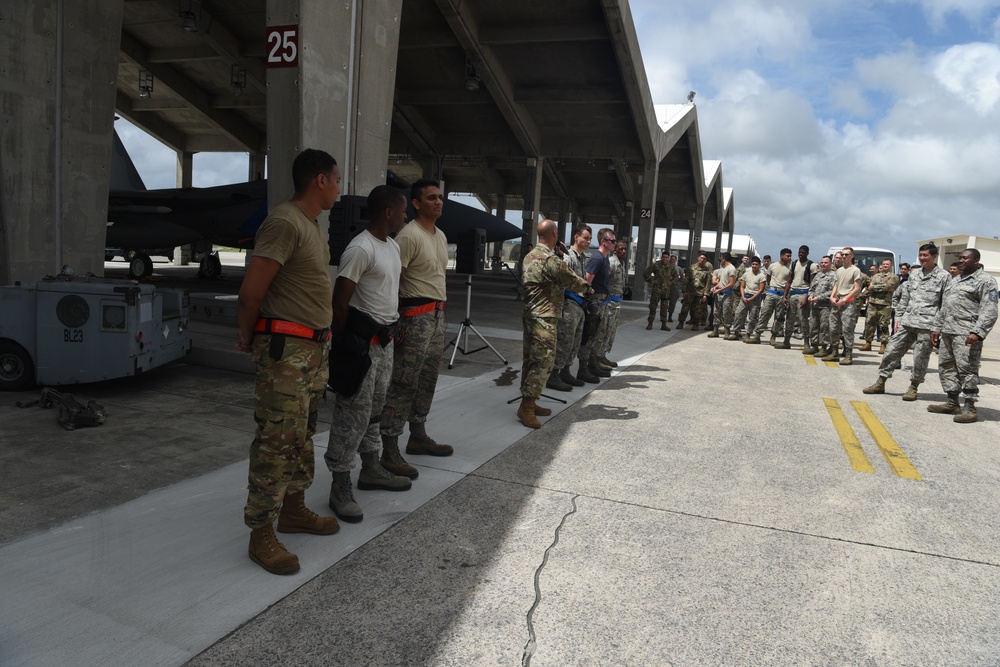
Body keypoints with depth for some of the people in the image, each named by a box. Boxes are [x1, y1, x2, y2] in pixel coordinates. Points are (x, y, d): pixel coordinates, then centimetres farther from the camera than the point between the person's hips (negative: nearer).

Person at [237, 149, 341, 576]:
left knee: (302, 436, 18)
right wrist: (249, 338, -5)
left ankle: (294, 510, 32)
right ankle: (261, 535, 6)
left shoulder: (312, 226, 16)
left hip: (315, 348, 10)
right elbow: (250, 292, -19)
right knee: (277, 441, -5)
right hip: (285, 350, -10)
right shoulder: (284, 223, -16)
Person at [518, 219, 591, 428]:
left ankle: (528, 403, 19)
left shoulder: (529, 256, 12)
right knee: (543, 362, -7)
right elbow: (573, 281, -7)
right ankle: (526, 407, -7)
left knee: (531, 360, 12)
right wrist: (587, 287, 14)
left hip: (529, 315, 10)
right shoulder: (551, 260, -16)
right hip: (544, 318, -10)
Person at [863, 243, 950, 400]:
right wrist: (900, 318, 13)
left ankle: (913, 387, 15)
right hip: (907, 321, 5)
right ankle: (880, 383, 12)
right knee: (892, 350, 3)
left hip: (927, 325, -5)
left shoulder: (944, 276, -1)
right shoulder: (914, 273, 15)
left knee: (920, 358, 1)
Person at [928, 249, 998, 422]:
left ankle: (970, 407, -3)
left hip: (967, 335, -9)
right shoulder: (955, 280, 22)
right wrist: (936, 327, 20)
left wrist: (977, 332, -22)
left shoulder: (985, 280, -4)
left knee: (967, 369, -8)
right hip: (947, 332, 9)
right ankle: (952, 402, 19)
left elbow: (989, 310, -13)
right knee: (945, 367, 10)